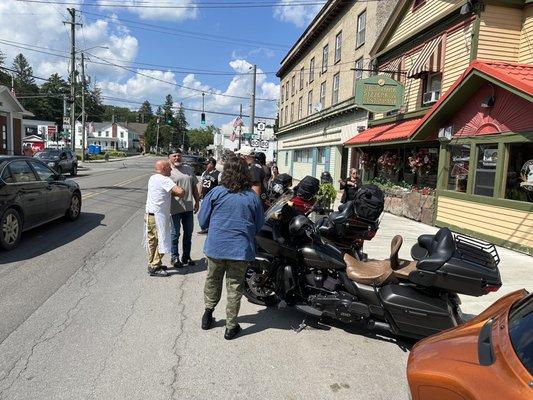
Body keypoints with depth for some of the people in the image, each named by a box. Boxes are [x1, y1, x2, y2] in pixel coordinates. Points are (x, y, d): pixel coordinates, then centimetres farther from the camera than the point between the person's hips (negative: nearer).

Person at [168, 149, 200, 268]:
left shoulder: (189, 169, 12)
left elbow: (194, 186, 18)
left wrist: (197, 201, 16)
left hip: (188, 207, 6)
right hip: (175, 208, -5)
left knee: (188, 233, 13)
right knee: (175, 234, 4)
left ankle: (186, 256, 27)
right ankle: (174, 257, 18)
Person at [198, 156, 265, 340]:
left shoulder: (216, 192, -7)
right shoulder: (253, 197, -4)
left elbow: (202, 221, -1)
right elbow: (259, 225, 5)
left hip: (216, 247, 0)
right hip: (241, 249, 0)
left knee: (212, 281, 22)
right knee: (234, 287, 10)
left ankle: (208, 313, 32)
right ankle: (231, 327, 18)